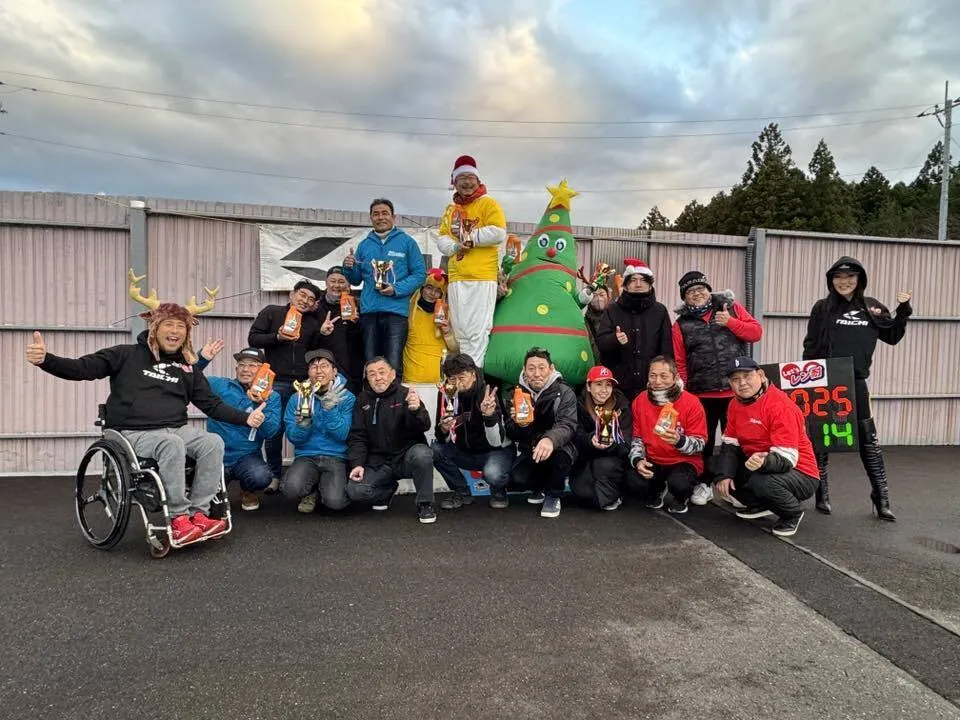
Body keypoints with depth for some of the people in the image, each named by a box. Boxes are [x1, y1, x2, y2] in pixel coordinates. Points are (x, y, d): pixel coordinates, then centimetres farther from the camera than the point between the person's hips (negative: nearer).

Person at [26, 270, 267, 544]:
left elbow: (212, 405, 13)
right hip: (134, 433, -4)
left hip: (176, 429, 4)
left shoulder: (187, 368, 15)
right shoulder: (127, 355, 5)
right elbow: (81, 368, -5)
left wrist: (245, 418, 0)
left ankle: (198, 513, -20)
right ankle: (178, 518, -26)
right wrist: (45, 359, -24)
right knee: (172, 445, -36)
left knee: (213, 442, -25)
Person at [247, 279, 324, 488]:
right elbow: (253, 339, -1)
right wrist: (277, 337, -14)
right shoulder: (271, 312, 6)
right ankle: (275, 475, 13)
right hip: (276, 383, -2)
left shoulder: (314, 323, 15)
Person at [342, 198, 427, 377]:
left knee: (393, 366, -11)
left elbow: (419, 273, 0)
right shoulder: (364, 245, 17)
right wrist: (349, 268, -2)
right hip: (369, 311, 4)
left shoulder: (406, 242, 6)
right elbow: (356, 280, 20)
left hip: (396, 310, -3)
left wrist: (396, 289, -12)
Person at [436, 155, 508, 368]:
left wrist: (468, 237, -7)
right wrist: (456, 246, -8)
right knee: (461, 331, 8)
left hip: (482, 278, -6)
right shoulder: (450, 210, 21)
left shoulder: (489, 204, 3)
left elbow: (497, 233, -11)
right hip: (457, 278, 6)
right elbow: (442, 240, 13)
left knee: (478, 331, -9)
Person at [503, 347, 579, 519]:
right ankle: (540, 487, 13)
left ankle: (554, 495, -6)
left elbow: (567, 426, -29)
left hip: (559, 448, -3)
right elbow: (511, 434, -2)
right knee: (518, 476, -25)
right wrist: (517, 424, -27)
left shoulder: (565, 393, -13)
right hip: (529, 451, 3)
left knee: (558, 453, -36)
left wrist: (551, 440, -52)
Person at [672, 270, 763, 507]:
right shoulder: (682, 324, 4)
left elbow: (756, 332, 2)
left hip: (735, 391, 0)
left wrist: (730, 322, -12)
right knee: (704, 441, 8)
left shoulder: (732, 308, 6)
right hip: (701, 395, 0)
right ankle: (703, 485, 24)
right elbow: (679, 363, 4)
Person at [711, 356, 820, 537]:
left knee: (762, 481, -36)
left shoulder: (780, 406, -24)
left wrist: (764, 462, -49)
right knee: (717, 463, -4)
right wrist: (724, 475, -14)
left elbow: (786, 459, -29)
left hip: (799, 473, -7)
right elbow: (729, 444, 1)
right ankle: (760, 505, 12)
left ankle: (793, 513, -1)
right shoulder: (736, 404, -1)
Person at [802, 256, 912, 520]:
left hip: (856, 383, 2)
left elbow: (892, 337, 16)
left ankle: (881, 498, 12)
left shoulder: (872, 307, 7)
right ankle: (822, 495, 18)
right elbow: (810, 347, -1)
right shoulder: (822, 308, -1)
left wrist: (903, 311, 4)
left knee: (868, 439, 3)